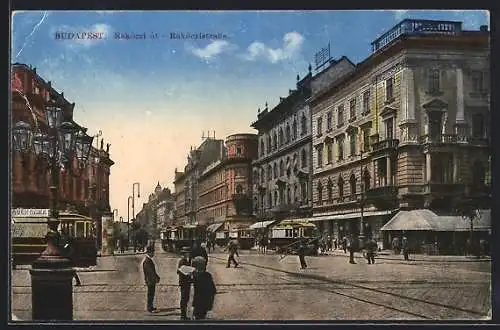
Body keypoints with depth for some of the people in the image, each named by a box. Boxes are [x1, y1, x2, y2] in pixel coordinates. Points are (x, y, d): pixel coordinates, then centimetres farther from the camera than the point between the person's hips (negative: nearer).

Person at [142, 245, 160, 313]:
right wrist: (156, 278, -21)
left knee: (151, 294, 17)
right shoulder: (146, 261, -21)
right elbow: (151, 272, -24)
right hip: (150, 281, -10)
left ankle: (151, 307, 27)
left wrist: (157, 277, 11)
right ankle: (150, 308, 5)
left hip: (152, 280, 10)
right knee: (150, 294, -2)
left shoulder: (149, 259, 11)